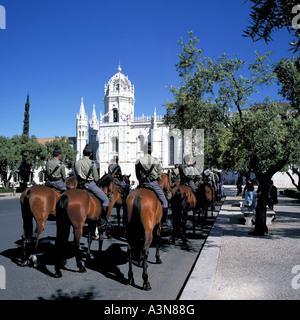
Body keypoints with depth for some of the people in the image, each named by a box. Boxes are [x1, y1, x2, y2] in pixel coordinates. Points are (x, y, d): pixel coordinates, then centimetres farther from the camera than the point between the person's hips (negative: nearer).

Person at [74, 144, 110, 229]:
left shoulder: (77, 163, 4)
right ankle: (102, 220, -1)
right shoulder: (92, 164, -12)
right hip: (90, 184, -6)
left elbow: (77, 176, 13)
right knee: (105, 200, 3)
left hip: (80, 185, 6)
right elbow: (96, 179, -6)